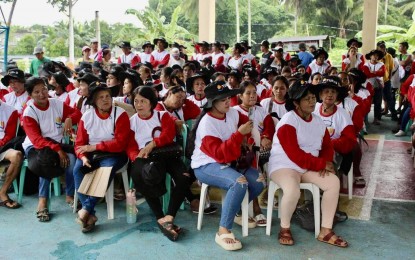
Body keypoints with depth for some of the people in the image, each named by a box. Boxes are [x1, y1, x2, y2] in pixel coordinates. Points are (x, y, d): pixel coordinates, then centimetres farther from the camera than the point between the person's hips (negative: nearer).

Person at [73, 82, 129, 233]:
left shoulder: (120, 114, -10)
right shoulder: (86, 117, 0)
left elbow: (121, 143, -17)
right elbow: (79, 144, 1)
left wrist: (95, 146, -21)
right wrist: (83, 157, -22)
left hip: (114, 154, -3)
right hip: (92, 153, 3)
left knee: (106, 169, -35)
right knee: (78, 170, -25)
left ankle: (86, 208, -25)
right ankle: (90, 214, -25)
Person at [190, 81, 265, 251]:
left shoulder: (233, 113, -1)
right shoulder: (207, 123, -21)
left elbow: (248, 123, 22)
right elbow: (220, 154, -28)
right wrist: (239, 134, -32)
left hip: (227, 162, 8)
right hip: (206, 165, -7)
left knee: (259, 181, -11)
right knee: (239, 182, -34)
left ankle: (238, 211, 15)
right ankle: (223, 232, -27)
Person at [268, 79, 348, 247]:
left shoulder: (318, 121, 8)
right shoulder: (288, 121, -16)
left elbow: (327, 146, 12)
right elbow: (295, 155, -22)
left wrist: (327, 161, -11)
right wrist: (322, 164, -18)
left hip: (309, 167, 7)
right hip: (284, 165, -7)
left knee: (334, 182, -15)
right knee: (293, 191, -36)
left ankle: (325, 231, -5)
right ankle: (284, 229, -8)